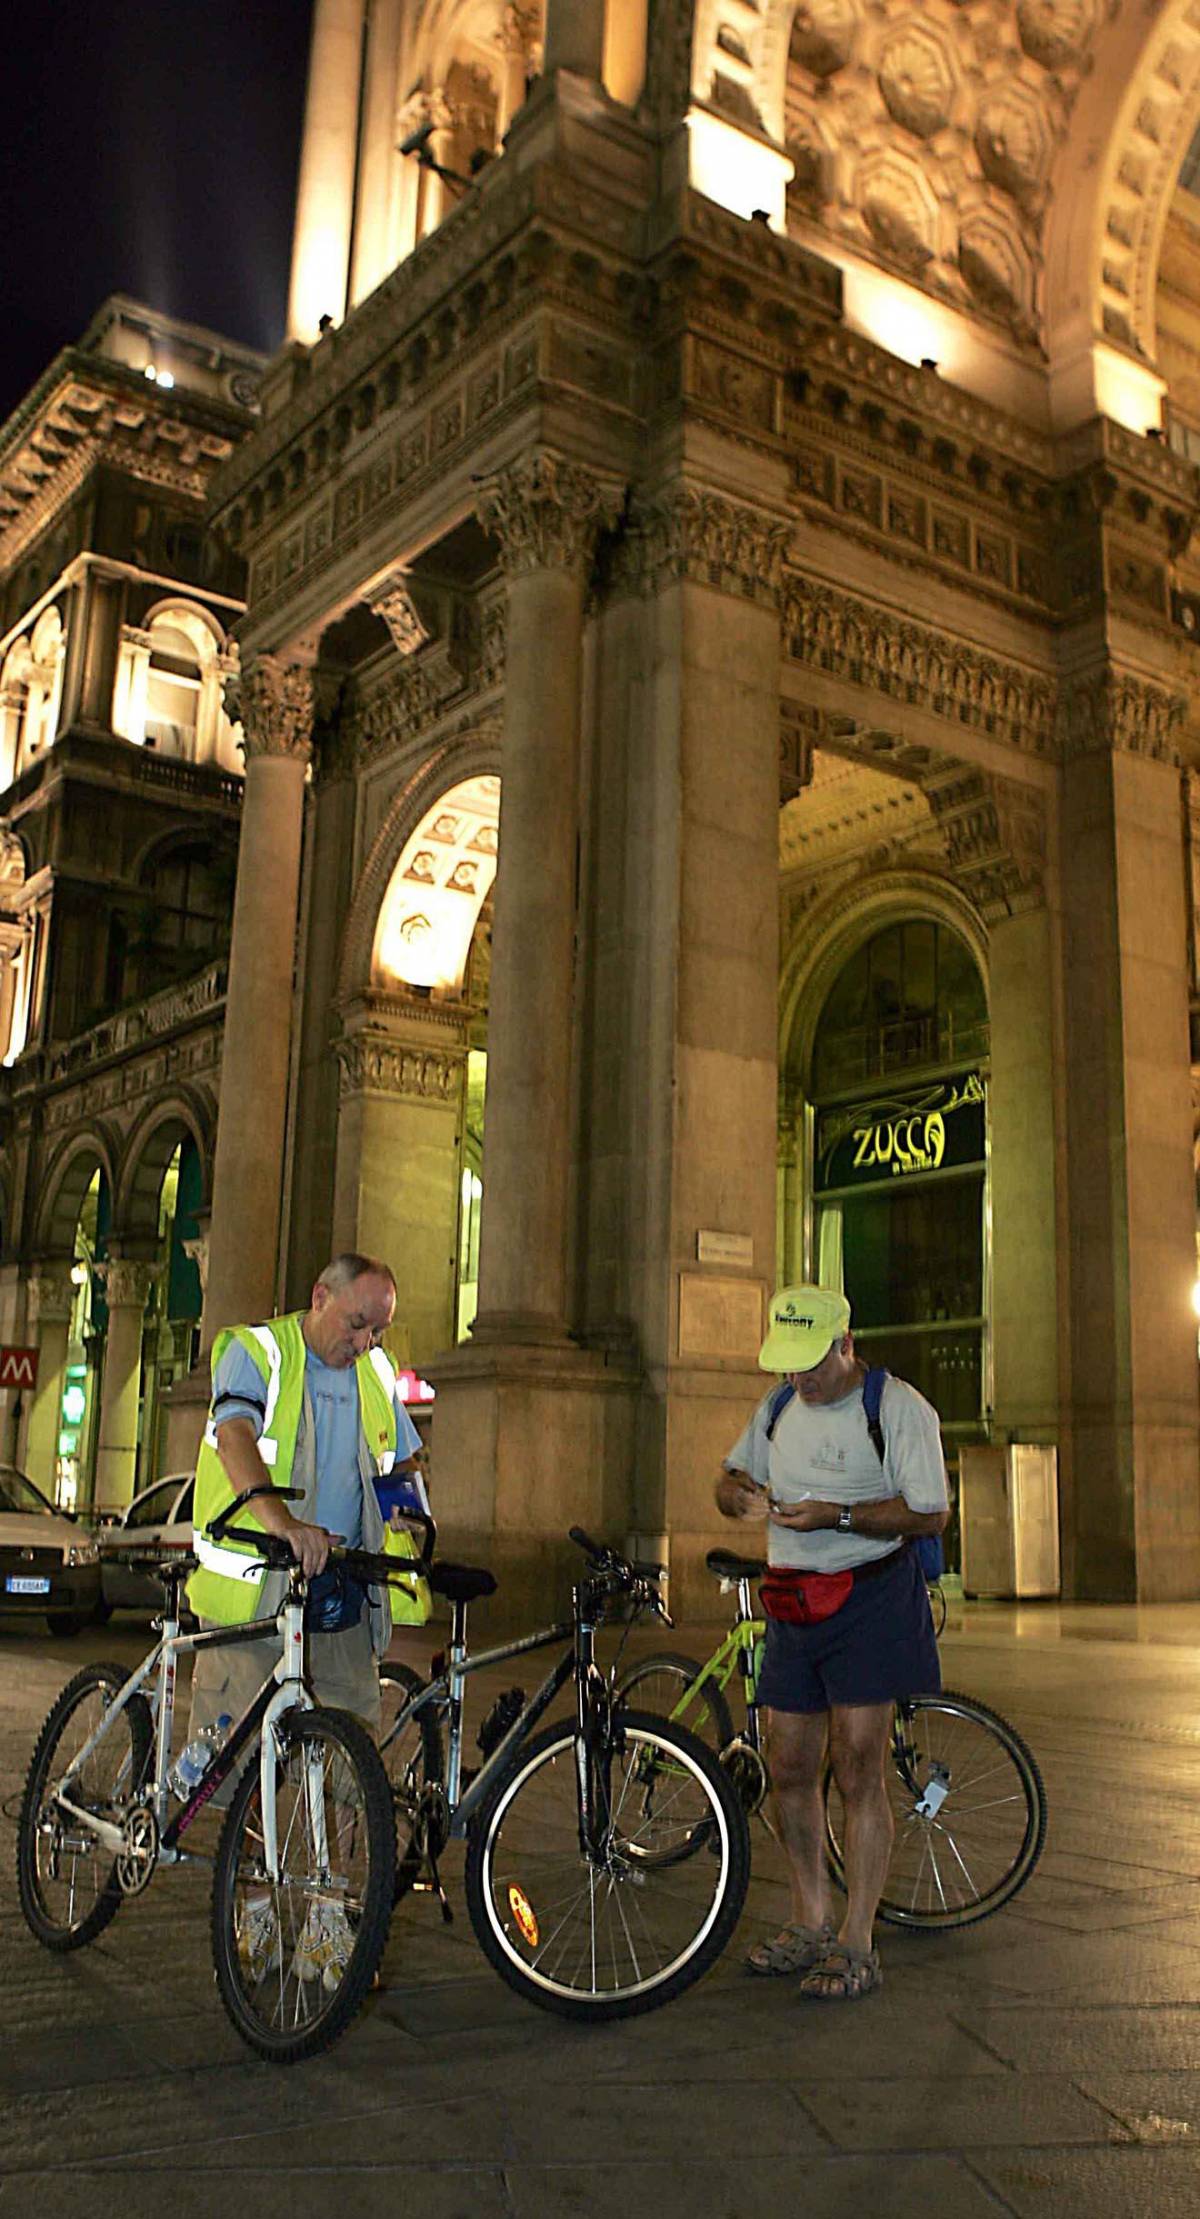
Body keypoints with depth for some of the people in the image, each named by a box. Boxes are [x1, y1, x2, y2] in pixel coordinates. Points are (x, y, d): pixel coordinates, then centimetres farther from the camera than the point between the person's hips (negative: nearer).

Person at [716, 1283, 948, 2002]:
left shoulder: (900, 1408, -10)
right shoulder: (780, 1405, 11)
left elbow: (930, 1514, -13)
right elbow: (731, 1476, 19)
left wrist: (835, 1516, -23)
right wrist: (742, 1494, -6)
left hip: (869, 1600, -6)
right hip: (794, 1606, 6)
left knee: (858, 1773, -5)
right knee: (791, 1771, 10)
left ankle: (857, 1944, 5)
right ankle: (811, 1924, 24)